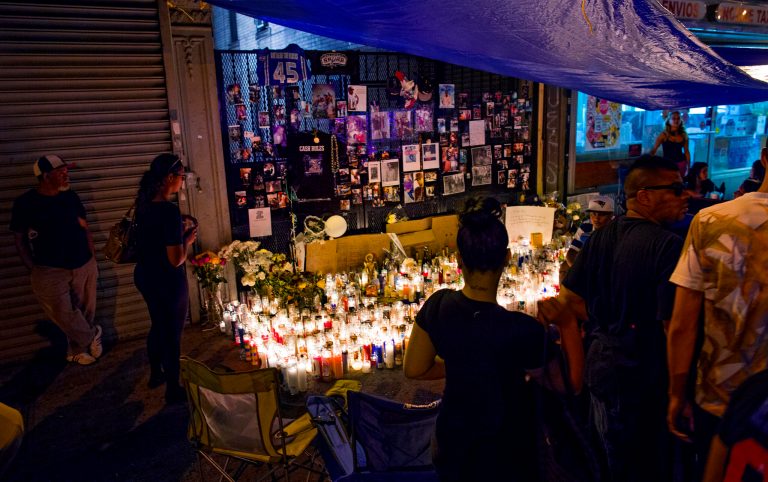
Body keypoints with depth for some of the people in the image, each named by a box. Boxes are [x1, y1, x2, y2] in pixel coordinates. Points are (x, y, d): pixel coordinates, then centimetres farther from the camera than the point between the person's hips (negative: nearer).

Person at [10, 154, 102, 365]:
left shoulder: (70, 196, 2)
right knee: (63, 314, -8)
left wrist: (92, 260, 9)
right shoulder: (25, 203, -7)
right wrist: (33, 269, -3)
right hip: (50, 271, -3)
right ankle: (92, 336, 18)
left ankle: (77, 349, 29)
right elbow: (19, 239, 1)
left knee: (84, 311, 9)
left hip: (83, 266, 3)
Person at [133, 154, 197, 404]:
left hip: (145, 276, 8)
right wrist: (188, 239, -10)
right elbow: (176, 259, -26)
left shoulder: (145, 204, -1)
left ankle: (156, 374, 46)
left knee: (158, 326, 27)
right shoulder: (169, 210, -27)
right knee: (172, 334, 9)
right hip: (168, 282, -8)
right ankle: (173, 390, 26)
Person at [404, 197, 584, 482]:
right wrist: (569, 325, -15)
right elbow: (572, 384, -14)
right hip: (503, 450, -3)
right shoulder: (521, 330, -31)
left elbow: (414, 369, -3)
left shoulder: (437, 305, -19)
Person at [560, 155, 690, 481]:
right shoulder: (668, 245, -21)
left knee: (612, 454, 25)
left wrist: (606, 325, 8)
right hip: (645, 375, -6)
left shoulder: (602, 237, 0)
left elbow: (570, 298, 2)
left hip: (600, 364, 7)